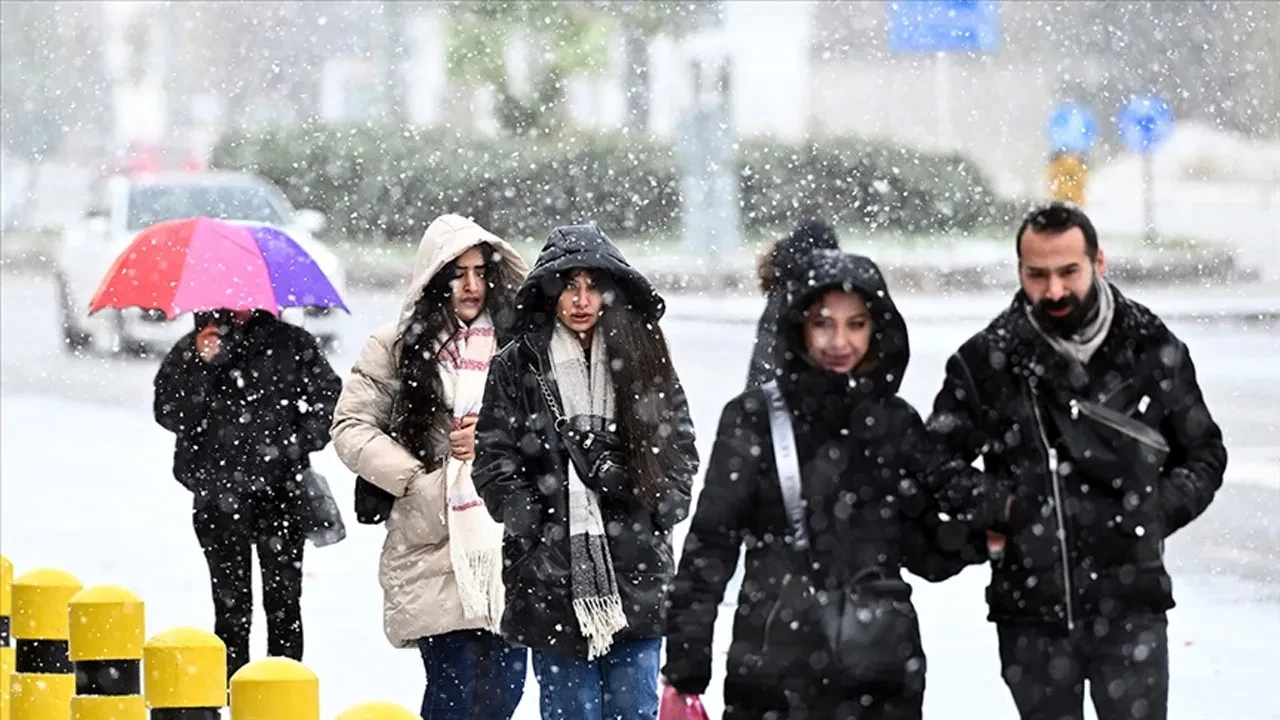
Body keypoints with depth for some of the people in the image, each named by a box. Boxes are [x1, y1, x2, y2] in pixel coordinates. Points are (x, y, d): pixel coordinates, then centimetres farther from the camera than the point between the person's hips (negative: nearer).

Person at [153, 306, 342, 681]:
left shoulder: (291, 344, 6)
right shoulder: (191, 351, 5)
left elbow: (327, 394, 7)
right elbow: (169, 414, -4)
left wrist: (300, 442, -6)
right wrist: (199, 365, -17)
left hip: (281, 494, 0)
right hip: (219, 494, 0)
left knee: (284, 600, 1)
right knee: (231, 602, 2)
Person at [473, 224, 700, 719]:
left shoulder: (642, 358, 8)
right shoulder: (517, 367, 2)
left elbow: (681, 451, 12)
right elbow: (493, 460, 1)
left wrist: (658, 514, 0)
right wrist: (535, 525, -7)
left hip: (636, 575, 2)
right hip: (552, 580, -2)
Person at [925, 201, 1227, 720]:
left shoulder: (1154, 351, 0)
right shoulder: (987, 362, -3)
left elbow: (1204, 454, 12)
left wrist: (1161, 509, -3)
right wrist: (992, 506, -10)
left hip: (1131, 605, -1)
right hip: (1031, 607, 1)